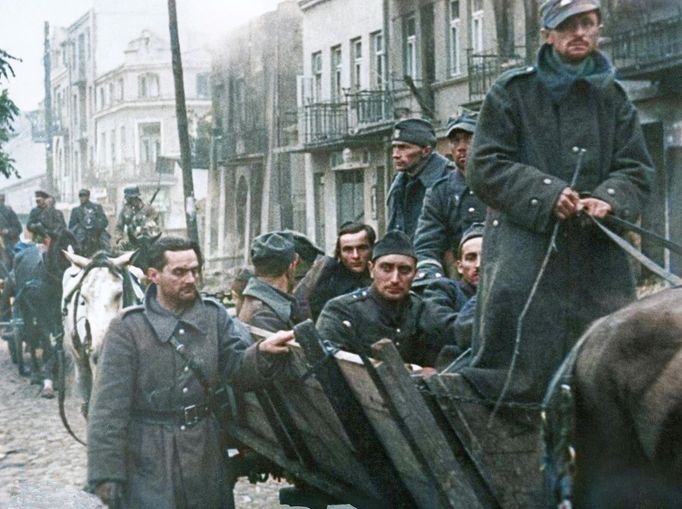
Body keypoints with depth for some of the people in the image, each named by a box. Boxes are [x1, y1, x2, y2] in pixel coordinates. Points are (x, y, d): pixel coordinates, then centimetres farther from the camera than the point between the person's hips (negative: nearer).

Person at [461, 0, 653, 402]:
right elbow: (485, 167, -1)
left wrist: (608, 199, -13)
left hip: (597, 251, 4)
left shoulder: (612, 97, 15)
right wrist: (546, 193, -15)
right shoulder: (513, 92, 5)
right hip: (525, 239, -3)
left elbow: (636, 169, 10)